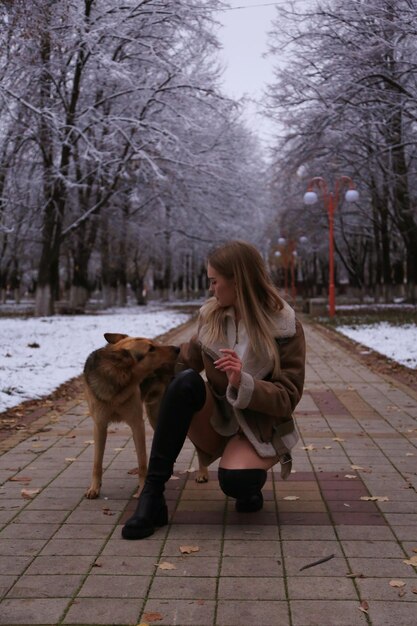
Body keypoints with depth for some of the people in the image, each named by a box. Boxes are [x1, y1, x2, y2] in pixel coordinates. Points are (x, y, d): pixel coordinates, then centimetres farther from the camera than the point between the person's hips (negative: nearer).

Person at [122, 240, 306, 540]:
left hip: (258, 429, -4)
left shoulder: (285, 328, -12)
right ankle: (152, 495, -27)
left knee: (234, 480, -37)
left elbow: (288, 398, -15)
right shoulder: (211, 315, 0)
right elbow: (190, 356, 20)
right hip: (216, 422, 4)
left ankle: (249, 485, 4)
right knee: (186, 381, -29)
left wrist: (243, 383, -30)